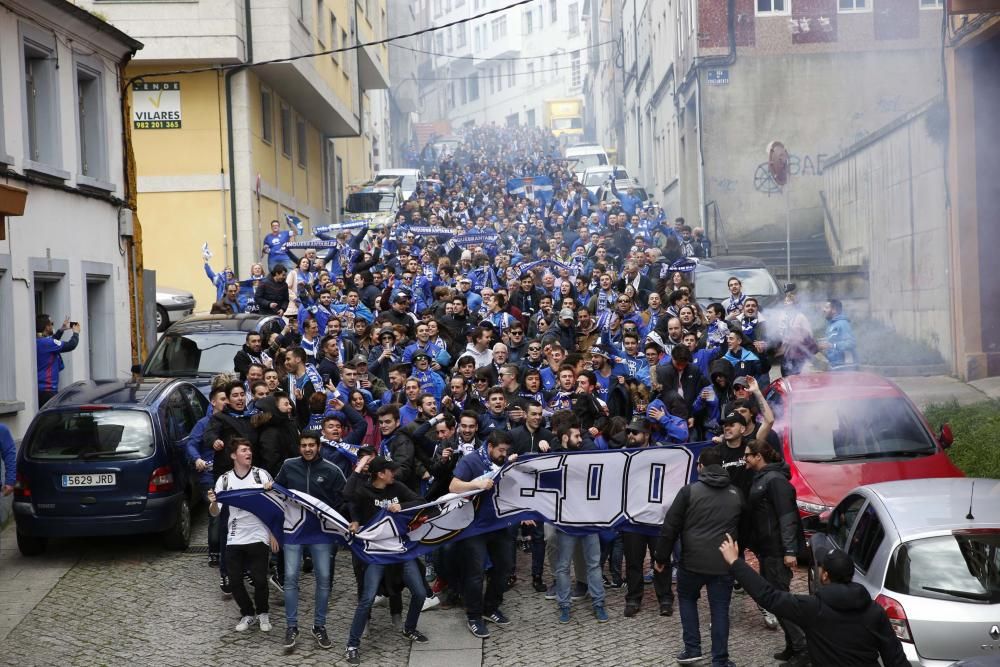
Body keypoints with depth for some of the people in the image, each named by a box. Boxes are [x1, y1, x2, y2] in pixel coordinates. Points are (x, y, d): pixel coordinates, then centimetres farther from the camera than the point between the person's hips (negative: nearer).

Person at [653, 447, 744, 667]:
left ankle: (692, 649, 13)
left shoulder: (690, 490, -3)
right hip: (724, 562, 2)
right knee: (720, 608, 8)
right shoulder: (736, 494, 9)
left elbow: (670, 526, -3)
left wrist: (661, 557, 5)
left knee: (687, 598, 20)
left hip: (693, 560, -2)